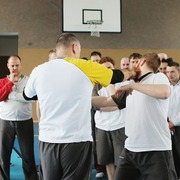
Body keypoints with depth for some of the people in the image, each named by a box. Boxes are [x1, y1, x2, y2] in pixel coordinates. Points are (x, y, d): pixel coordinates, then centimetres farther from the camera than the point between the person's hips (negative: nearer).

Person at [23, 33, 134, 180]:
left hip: (47, 140, 3)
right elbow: (117, 76, 11)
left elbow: (27, 96, 23)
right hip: (77, 141, -3)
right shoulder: (85, 67, -4)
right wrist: (130, 73, 32)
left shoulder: (38, 71, 3)